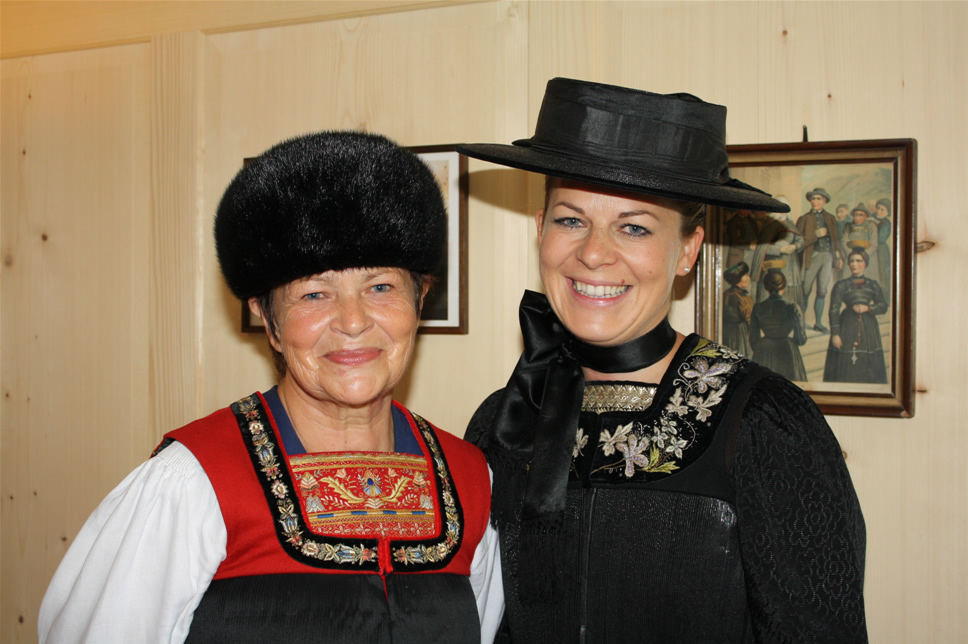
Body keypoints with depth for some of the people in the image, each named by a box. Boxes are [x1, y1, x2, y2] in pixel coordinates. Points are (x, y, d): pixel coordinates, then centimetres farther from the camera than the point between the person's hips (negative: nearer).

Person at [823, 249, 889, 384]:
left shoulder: (873, 285, 11)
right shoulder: (841, 285, 2)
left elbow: (883, 307, 8)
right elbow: (834, 310, -4)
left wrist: (867, 308, -11)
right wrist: (835, 334, -12)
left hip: (868, 328, 3)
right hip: (847, 328, -2)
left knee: (868, 368, 1)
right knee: (846, 366, -6)